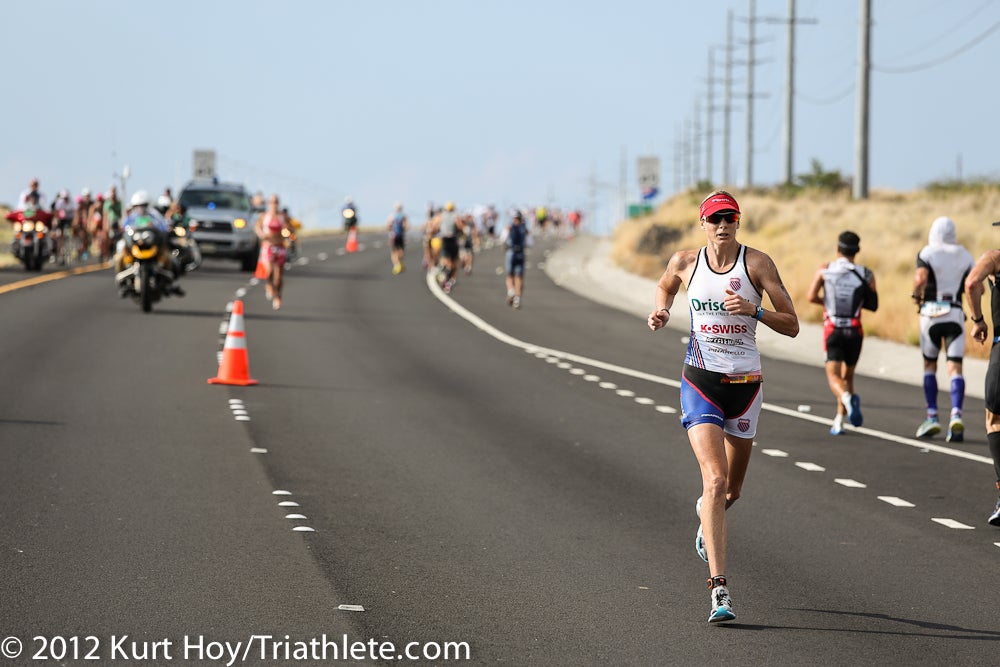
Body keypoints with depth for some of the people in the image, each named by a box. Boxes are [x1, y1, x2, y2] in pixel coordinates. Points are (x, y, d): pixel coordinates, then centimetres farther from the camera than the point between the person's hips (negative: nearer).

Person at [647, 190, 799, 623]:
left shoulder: (757, 263, -5)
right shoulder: (685, 262, 1)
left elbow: (792, 326, -5)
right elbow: (665, 286, 25)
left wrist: (753, 309, -21)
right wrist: (661, 312, 4)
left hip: (745, 384, 1)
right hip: (700, 381, -1)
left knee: (730, 491, 16)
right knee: (715, 479, -20)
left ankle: (707, 518, 55)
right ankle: (719, 588, -24)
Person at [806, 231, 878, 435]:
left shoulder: (825, 269, 0)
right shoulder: (866, 274, 0)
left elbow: (811, 296, -6)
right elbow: (873, 305, 3)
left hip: (832, 329, -2)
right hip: (854, 331, 2)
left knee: (833, 376, -6)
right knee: (847, 375, 18)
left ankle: (847, 397, -39)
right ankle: (839, 420, 15)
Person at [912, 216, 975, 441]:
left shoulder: (927, 253, -3)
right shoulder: (965, 256, 9)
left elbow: (921, 278, -21)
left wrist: (917, 295, -2)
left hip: (931, 312, -2)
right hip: (955, 313, 2)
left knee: (930, 365, 15)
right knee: (955, 368, -2)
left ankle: (932, 416, 9)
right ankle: (956, 415, -22)